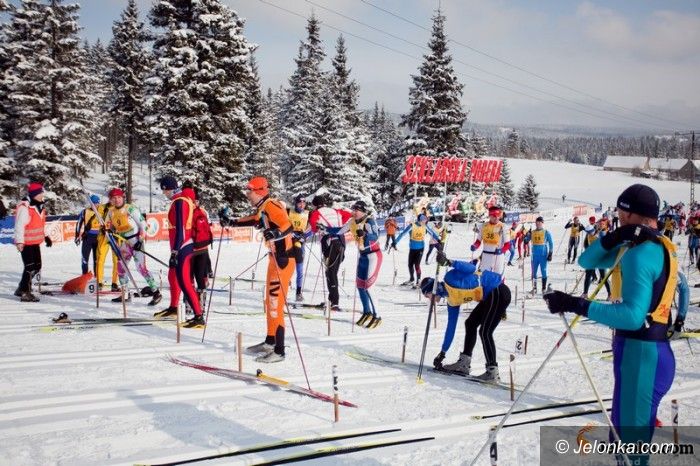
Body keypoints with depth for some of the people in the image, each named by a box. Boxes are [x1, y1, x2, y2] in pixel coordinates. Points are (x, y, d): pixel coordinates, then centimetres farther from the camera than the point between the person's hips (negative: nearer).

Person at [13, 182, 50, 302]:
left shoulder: (39, 206, 11)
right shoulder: (24, 207, -18)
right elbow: (19, 225, -22)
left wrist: (45, 236, 21)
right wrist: (19, 241, -26)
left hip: (36, 242, 10)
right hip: (26, 243, -10)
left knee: (37, 266, 15)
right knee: (30, 267, -9)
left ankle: (22, 289, 27)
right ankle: (25, 293, 0)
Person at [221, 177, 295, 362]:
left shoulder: (272, 206, -17)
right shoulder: (263, 209, 12)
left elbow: (288, 226, -28)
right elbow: (253, 220, 32)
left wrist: (275, 234, -45)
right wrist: (231, 222, 33)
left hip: (283, 259, -10)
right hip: (274, 258, 10)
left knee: (275, 305, -10)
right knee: (269, 302, 20)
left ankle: (279, 351, -7)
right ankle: (270, 342, 34)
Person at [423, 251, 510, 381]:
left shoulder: (450, 278, -9)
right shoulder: (452, 301, 15)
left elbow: (471, 268, -24)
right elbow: (451, 327, 21)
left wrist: (450, 263, -31)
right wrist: (442, 352, 25)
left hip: (499, 292, -10)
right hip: (490, 296, 10)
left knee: (485, 332, -10)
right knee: (470, 324, 16)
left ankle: (492, 371, -6)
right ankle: (464, 363, 19)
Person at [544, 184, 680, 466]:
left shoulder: (640, 254, -17)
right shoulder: (658, 247, 15)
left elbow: (632, 316, -30)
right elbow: (587, 261, 14)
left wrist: (577, 305, -31)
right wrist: (612, 239, -5)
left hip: (640, 354, -10)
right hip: (648, 350, 11)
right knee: (624, 434, 21)